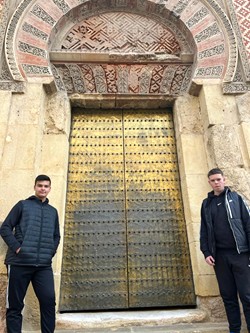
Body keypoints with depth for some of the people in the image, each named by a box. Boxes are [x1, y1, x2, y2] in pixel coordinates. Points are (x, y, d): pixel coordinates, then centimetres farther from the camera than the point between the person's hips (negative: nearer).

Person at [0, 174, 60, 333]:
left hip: (44, 265, 3)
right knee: (15, 305, 5)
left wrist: (51, 251, 6)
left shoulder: (53, 211, 16)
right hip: (19, 263, -2)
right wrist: (16, 247, -11)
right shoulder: (22, 205, 6)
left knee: (49, 301, -4)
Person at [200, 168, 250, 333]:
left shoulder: (235, 198, 5)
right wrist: (206, 253, 1)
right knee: (228, 295, 9)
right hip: (219, 256, 3)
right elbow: (204, 231, 11)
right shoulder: (206, 204, 12)